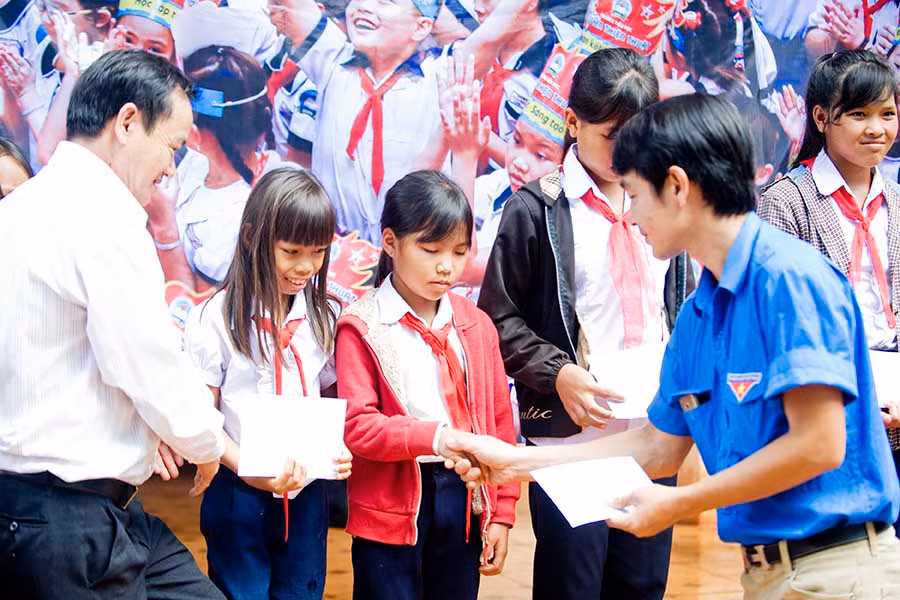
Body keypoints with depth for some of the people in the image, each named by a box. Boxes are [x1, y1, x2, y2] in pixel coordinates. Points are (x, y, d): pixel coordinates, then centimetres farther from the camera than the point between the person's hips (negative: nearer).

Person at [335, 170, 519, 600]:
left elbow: (499, 422, 10)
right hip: (390, 509, -4)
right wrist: (435, 436, -27)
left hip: (464, 500, 4)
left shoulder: (475, 325, 7)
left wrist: (501, 512, 7)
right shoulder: (361, 327, -7)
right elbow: (356, 426, -15)